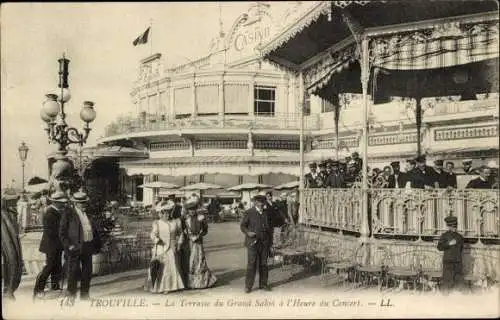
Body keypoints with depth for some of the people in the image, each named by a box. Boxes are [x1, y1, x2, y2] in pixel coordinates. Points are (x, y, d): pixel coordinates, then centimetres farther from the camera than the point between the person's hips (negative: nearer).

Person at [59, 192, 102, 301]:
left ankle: (85, 295, 20)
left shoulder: (89, 214, 14)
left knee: (87, 273, 9)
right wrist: (68, 246, -13)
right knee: (74, 273, -1)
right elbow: (62, 233, -5)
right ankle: (71, 296, 11)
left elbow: (94, 230, 19)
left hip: (88, 248, 6)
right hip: (75, 248, -5)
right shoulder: (68, 215, -3)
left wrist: (97, 245, 11)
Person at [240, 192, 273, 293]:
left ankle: (263, 284, 20)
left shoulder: (267, 213, 10)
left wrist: (270, 241, 9)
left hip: (264, 243, 4)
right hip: (253, 242, -4)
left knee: (263, 264, 9)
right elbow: (242, 225, 1)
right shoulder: (249, 213, -1)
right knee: (251, 264, -4)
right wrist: (247, 232, -17)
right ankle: (248, 286, 4)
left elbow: (270, 228, 15)